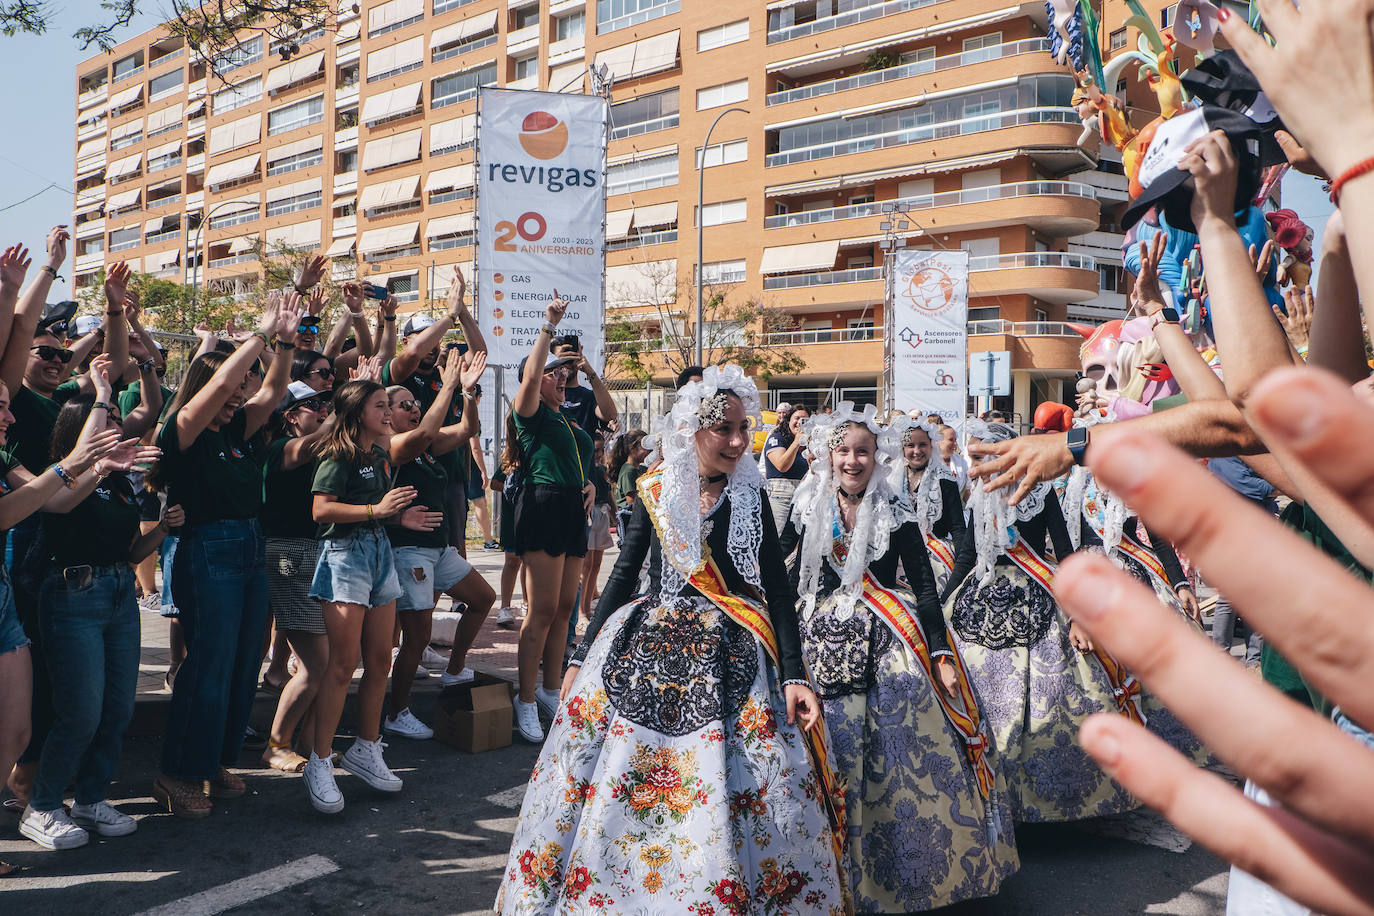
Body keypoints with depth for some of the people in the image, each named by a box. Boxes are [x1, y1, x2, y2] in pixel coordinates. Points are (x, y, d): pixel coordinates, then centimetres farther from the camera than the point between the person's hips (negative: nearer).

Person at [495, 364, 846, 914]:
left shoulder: (750, 497, -1)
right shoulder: (654, 493, 2)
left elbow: (778, 588, -3)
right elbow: (623, 577, 7)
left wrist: (793, 675, -13)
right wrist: (581, 659, 6)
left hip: (730, 657, -1)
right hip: (648, 645, 1)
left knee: (742, 794, -7)